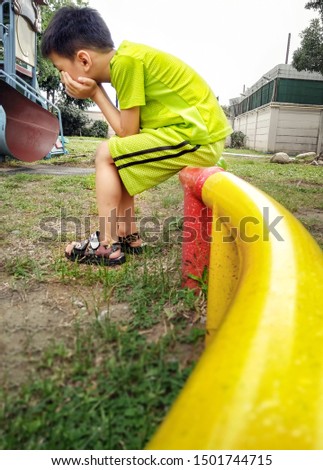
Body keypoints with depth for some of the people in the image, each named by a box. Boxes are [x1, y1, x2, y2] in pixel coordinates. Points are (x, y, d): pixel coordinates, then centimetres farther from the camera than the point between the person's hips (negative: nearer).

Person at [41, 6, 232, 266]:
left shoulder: (126, 62, -14)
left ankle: (107, 245, -1)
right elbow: (132, 130, 11)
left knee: (106, 154, -6)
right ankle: (128, 235, 19)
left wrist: (95, 93, -4)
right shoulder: (127, 55, 13)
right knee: (118, 159, 15)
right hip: (205, 131, 9)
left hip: (198, 135, -9)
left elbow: (127, 132, -9)